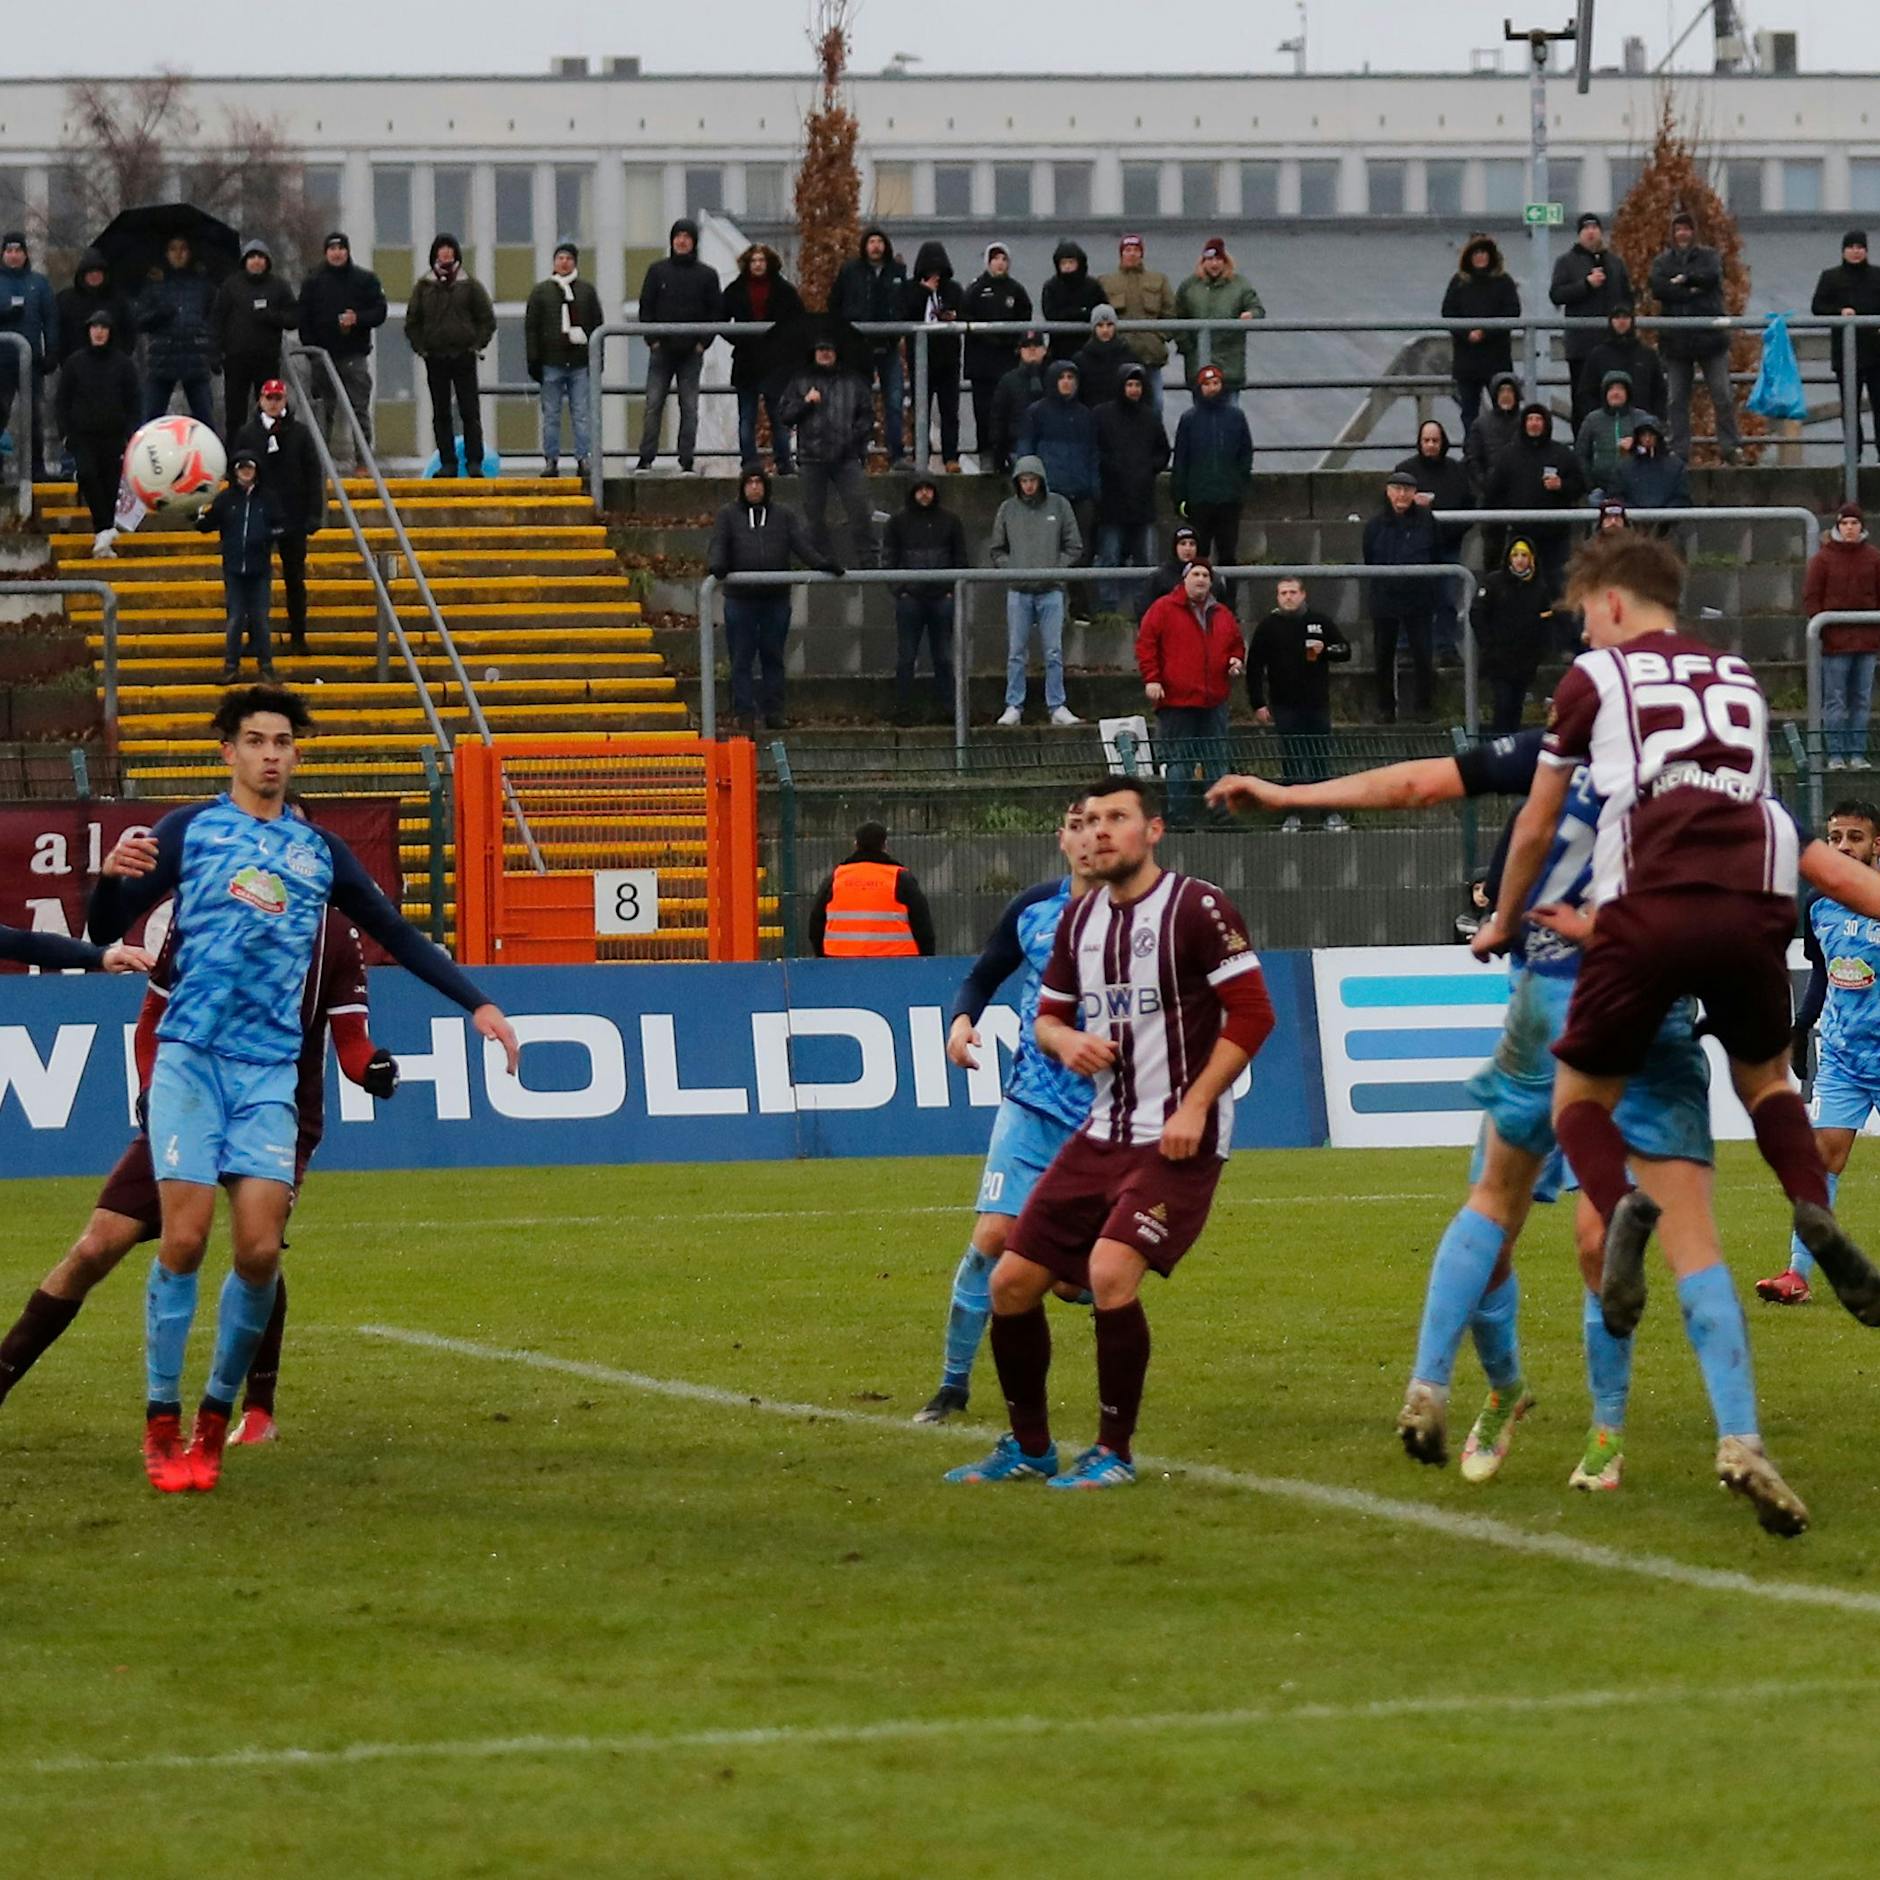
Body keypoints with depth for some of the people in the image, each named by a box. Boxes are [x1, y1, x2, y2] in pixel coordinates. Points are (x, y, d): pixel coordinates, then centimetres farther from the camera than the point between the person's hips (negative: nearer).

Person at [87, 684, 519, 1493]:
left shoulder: (317, 850, 12)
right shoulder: (189, 829, 4)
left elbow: (396, 934, 18)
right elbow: (105, 930, 1)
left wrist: (476, 1003, 11)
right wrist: (112, 876, -21)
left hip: (269, 1070, 2)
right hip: (191, 1060, -2)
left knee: (259, 1250, -9)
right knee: (184, 1238, -12)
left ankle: (216, 1417, 8)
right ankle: (161, 1424, -2)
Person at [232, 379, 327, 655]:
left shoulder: (299, 433, 1)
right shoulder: (247, 434, 1)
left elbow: (314, 475, 2)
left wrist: (314, 515, -5)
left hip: (293, 518, 0)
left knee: (294, 579, 7)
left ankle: (298, 636, 16)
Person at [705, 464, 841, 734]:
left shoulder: (784, 515, 12)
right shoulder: (728, 516, 8)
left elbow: (802, 542, 2)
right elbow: (718, 544, -3)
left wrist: (821, 562, -16)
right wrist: (717, 565, -25)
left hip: (776, 599, 2)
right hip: (740, 598, -2)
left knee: (773, 658, 6)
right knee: (741, 659, -1)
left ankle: (774, 711, 12)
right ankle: (745, 712, 3)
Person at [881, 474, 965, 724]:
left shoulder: (949, 520, 8)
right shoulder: (899, 522, 5)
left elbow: (960, 557, 11)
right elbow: (888, 557, 5)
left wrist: (953, 588, 1)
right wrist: (898, 588, -6)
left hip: (942, 597, 1)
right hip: (910, 597, -1)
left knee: (943, 657, 5)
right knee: (906, 657, -1)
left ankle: (946, 708, 8)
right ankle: (904, 710, 1)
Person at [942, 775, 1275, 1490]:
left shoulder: (1198, 909, -10)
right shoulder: (1079, 920, 11)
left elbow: (1252, 1013, -12)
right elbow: (1048, 1014, 20)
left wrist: (1194, 1107, -18)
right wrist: (1065, 1040, -5)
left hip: (1178, 1141, -7)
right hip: (1100, 1136, 7)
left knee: (1110, 1270, -25)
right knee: (1012, 1282, 4)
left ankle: (1113, 1453, -10)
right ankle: (1029, 1446, 22)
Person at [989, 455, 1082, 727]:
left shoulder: (1059, 506, 4)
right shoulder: (1008, 509, 6)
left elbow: (1074, 548, 5)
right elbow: (996, 551, 12)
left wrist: (1054, 569, -6)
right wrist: (1013, 569, -4)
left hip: (1050, 591, -1)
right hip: (1018, 592, 1)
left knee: (1054, 653, 0)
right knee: (1016, 653, 2)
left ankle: (1057, 707, 5)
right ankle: (1013, 707, 6)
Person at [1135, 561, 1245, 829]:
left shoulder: (1222, 615, 15)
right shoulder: (1163, 609, 0)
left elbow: (1237, 644, 28)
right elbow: (1145, 644, -3)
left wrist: (1236, 661, 5)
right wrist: (1151, 679, -12)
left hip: (1214, 702, 5)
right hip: (1176, 699, -5)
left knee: (1216, 763, 7)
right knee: (1178, 764, -3)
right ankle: (1179, 817, 0)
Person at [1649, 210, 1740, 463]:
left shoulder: (1709, 256, 9)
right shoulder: (1664, 261, 12)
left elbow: (1711, 277, -12)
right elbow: (1657, 287, -7)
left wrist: (1682, 280, -6)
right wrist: (1691, 291, -12)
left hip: (1710, 336, -2)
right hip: (1676, 339, 2)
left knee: (1722, 395, -4)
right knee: (1676, 400, 1)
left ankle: (1730, 445, 1)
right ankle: (1679, 450, 6)